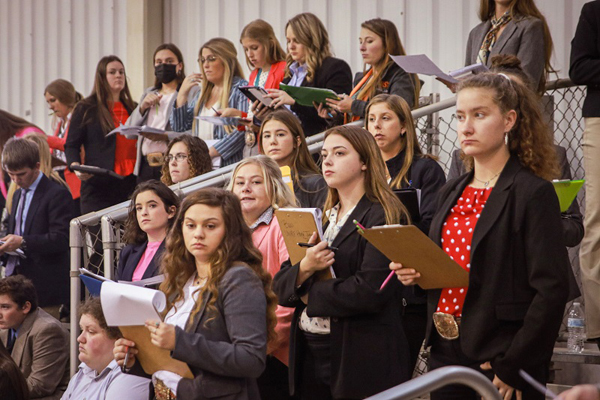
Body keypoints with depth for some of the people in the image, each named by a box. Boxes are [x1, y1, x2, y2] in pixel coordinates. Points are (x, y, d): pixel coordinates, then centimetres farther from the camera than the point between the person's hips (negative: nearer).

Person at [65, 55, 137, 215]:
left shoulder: (133, 109, 18)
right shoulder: (86, 109, 5)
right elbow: (71, 145, 2)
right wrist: (76, 166, -15)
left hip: (130, 185, 4)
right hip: (98, 185, -4)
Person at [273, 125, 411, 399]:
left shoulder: (382, 217, -6)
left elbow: (371, 290, -19)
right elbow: (280, 286, 11)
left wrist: (311, 294, -6)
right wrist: (304, 268, -12)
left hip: (361, 360, -6)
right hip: (310, 353, 6)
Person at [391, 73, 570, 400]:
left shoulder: (533, 193, -10)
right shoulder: (452, 193, 13)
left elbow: (551, 290, -15)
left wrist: (512, 368, -18)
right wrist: (415, 274, 0)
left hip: (499, 363, -6)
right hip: (446, 354, 6)